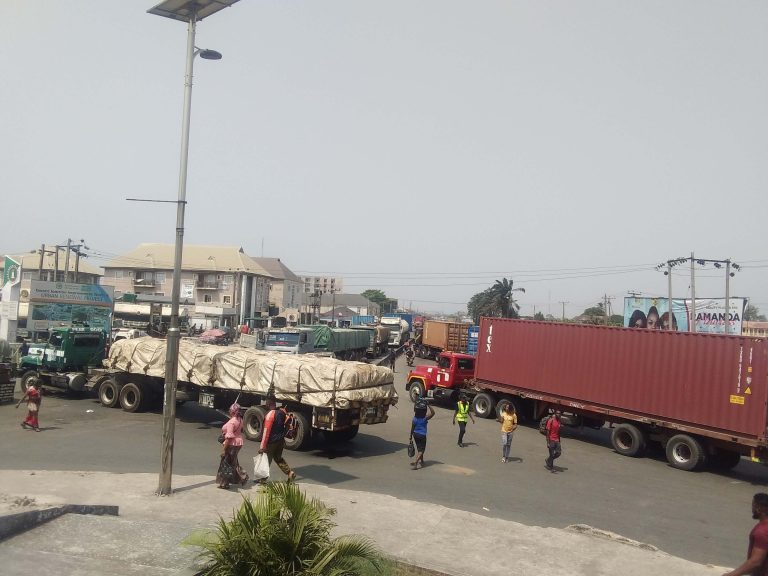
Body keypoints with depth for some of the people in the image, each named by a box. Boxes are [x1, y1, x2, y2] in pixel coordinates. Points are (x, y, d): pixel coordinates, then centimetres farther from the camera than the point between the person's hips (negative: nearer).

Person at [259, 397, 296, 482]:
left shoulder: (270, 415, -21)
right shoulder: (281, 412, 0)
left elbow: (266, 431, -23)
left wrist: (262, 446, -21)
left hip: (272, 442, -7)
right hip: (280, 441, 7)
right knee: (278, 458, 23)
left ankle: (263, 479, 21)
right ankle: (290, 473, 13)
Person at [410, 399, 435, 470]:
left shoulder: (414, 419, -10)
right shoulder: (425, 418, -17)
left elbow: (412, 428, -3)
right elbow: (433, 413, -13)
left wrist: (411, 436, 9)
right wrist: (428, 406, -20)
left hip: (415, 434, 4)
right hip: (422, 435, -4)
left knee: (419, 448, 21)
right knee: (421, 450, 1)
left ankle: (421, 461, 35)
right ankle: (415, 462, -16)